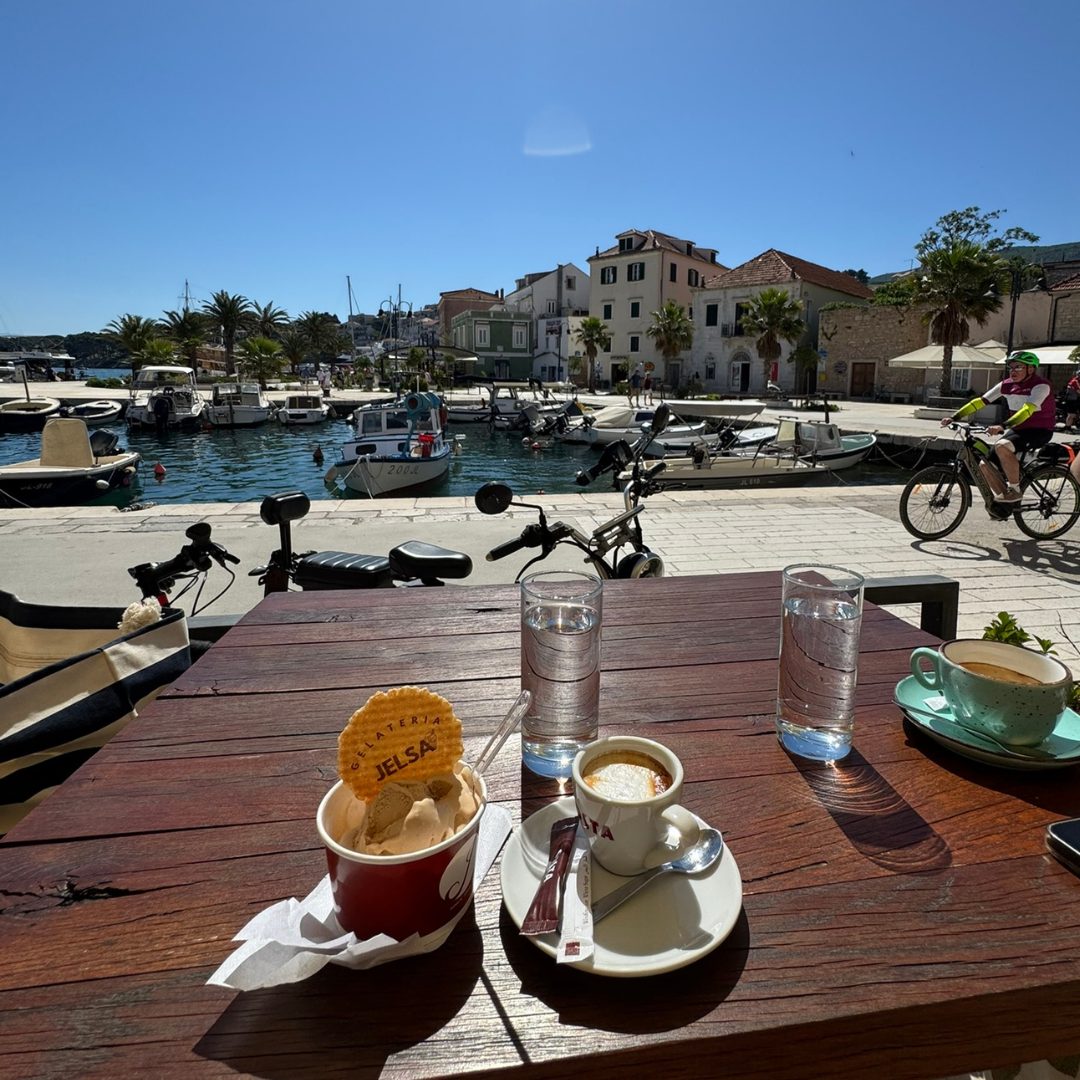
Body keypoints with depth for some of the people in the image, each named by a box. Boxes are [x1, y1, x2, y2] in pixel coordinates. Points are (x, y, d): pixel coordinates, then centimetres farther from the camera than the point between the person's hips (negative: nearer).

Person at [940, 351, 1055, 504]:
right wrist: (954, 417, -16)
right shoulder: (1007, 385, 0)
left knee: (1002, 446, -35)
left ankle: (1015, 490, -19)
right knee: (985, 465, -6)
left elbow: (1027, 410, -34)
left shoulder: (1041, 385, -18)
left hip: (1039, 431, -7)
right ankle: (1004, 503, 13)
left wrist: (1003, 426, -50)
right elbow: (980, 401, -5)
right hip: (1017, 430, 7)